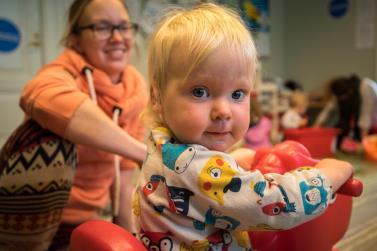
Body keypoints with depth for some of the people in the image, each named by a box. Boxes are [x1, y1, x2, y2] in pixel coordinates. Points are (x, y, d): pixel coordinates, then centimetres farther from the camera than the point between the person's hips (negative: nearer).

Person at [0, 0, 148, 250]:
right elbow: (46, 98, -43)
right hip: (35, 220, -2)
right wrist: (144, 152, -43)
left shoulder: (137, 90, -3)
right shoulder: (64, 73, -18)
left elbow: (123, 174, 4)